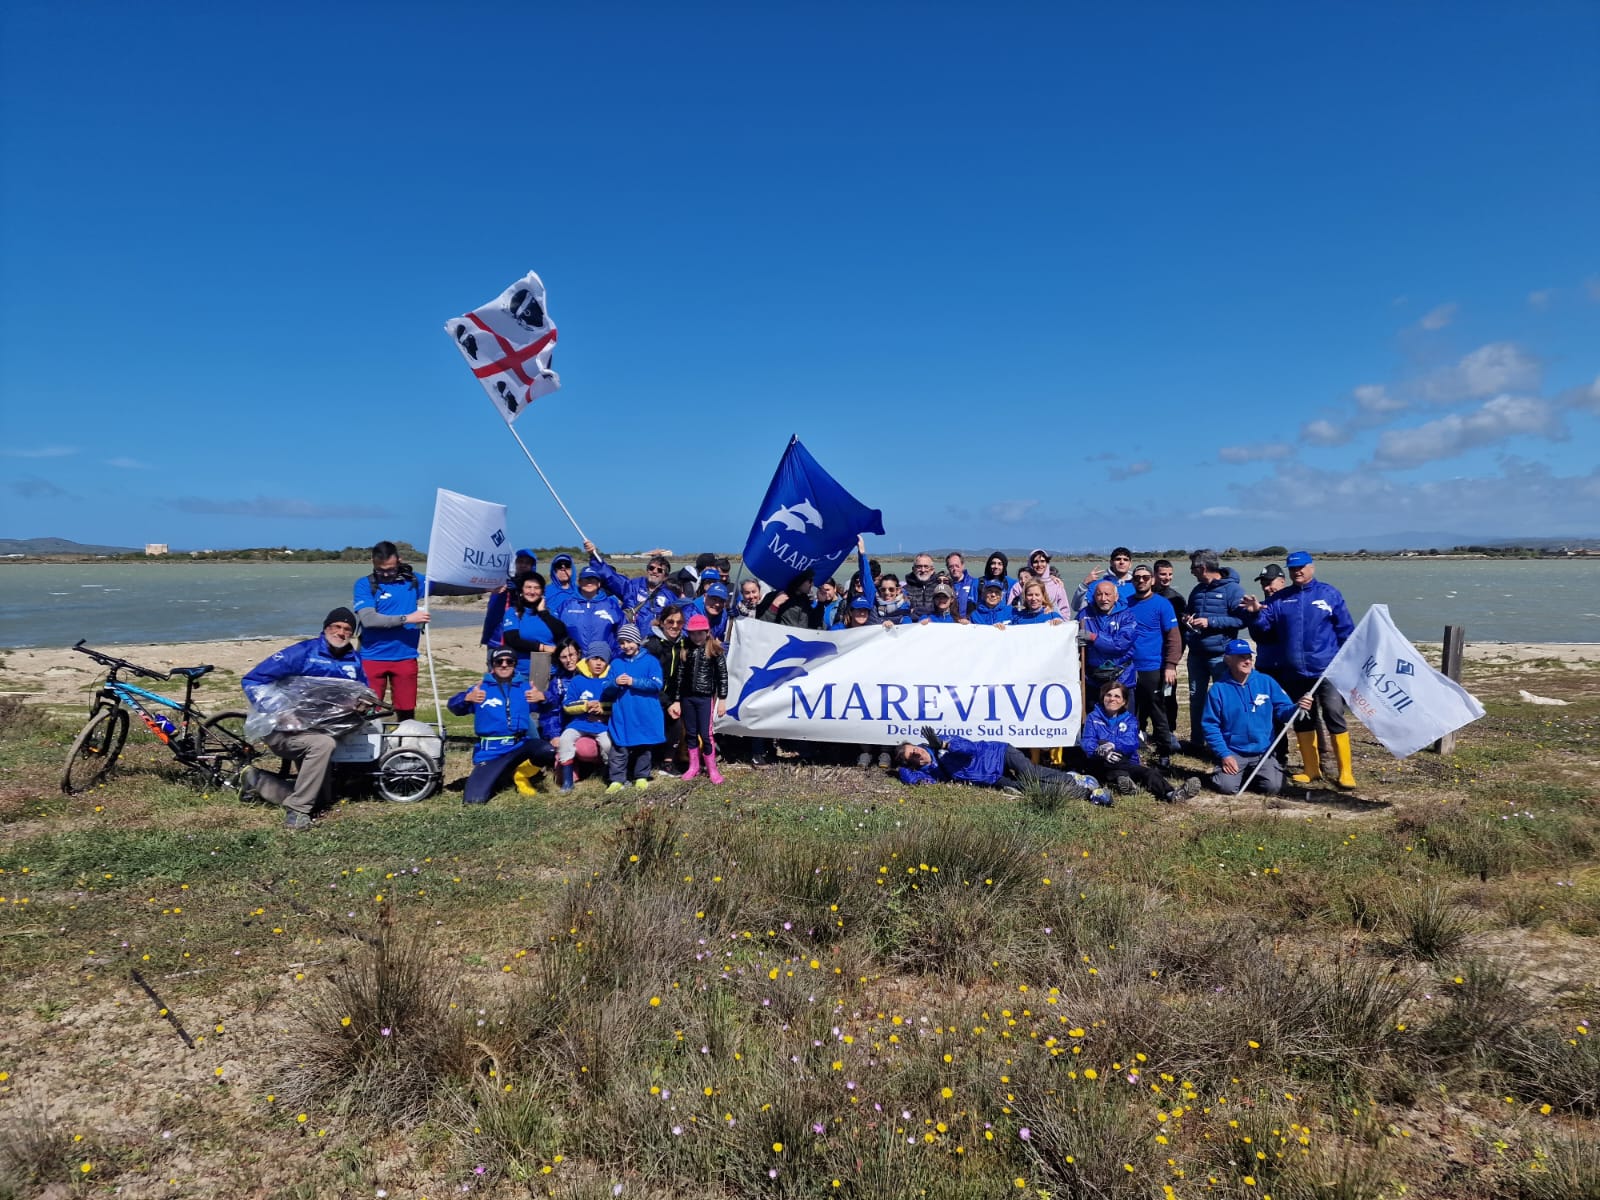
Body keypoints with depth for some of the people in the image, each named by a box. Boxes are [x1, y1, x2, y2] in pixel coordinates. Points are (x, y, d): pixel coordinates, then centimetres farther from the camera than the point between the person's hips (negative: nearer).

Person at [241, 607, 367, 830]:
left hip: (317, 728, 7)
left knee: (322, 797, 8)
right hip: (282, 729, -7)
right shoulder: (302, 652, -14)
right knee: (323, 744, -38)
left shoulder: (355, 661, 2)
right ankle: (296, 811, -27)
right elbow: (251, 680, -13)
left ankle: (259, 781, 27)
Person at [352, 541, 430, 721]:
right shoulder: (364, 584, 0)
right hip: (373, 658, -2)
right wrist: (406, 618, -16)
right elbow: (368, 618, -14)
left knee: (406, 712, 6)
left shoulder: (414, 580, 8)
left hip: (405, 657, 2)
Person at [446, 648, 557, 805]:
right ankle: (500, 776, 20)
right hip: (490, 753, 0)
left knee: (548, 751, -32)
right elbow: (453, 705, -4)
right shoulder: (481, 688, 6)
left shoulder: (524, 687, 8)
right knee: (474, 800, -15)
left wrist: (542, 697, -25)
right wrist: (467, 698, -25)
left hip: (520, 745, 1)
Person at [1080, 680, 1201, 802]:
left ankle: (1171, 793, -61)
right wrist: (1101, 752, -26)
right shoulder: (1093, 717, 14)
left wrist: (1112, 745, -23)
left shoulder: (1130, 719, 18)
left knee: (1150, 773, -32)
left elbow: (1131, 743, -2)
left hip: (1128, 763, 2)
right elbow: (1086, 742, -3)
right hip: (1103, 765, -2)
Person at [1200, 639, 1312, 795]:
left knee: (1273, 787, -20)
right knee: (1228, 787, -22)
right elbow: (1209, 725, -6)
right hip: (1232, 752, -2)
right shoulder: (1218, 689, -7)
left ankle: (1254, 773, 15)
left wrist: (1297, 708, -22)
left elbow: (1282, 710, 2)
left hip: (1263, 752, 2)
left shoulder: (1266, 682, 1)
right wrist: (1224, 754, -13)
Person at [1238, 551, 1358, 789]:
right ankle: (1312, 769, 21)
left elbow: (1346, 631, 3)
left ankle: (1345, 772, 1)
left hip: (1327, 670, -4)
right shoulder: (1279, 599, 8)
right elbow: (1265, 630, 5)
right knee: (1301, 721, 10)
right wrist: (1256, 614, -15)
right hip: (1293, 673, 4)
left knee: (1335, 718, -6)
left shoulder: (1329, 594, 2)